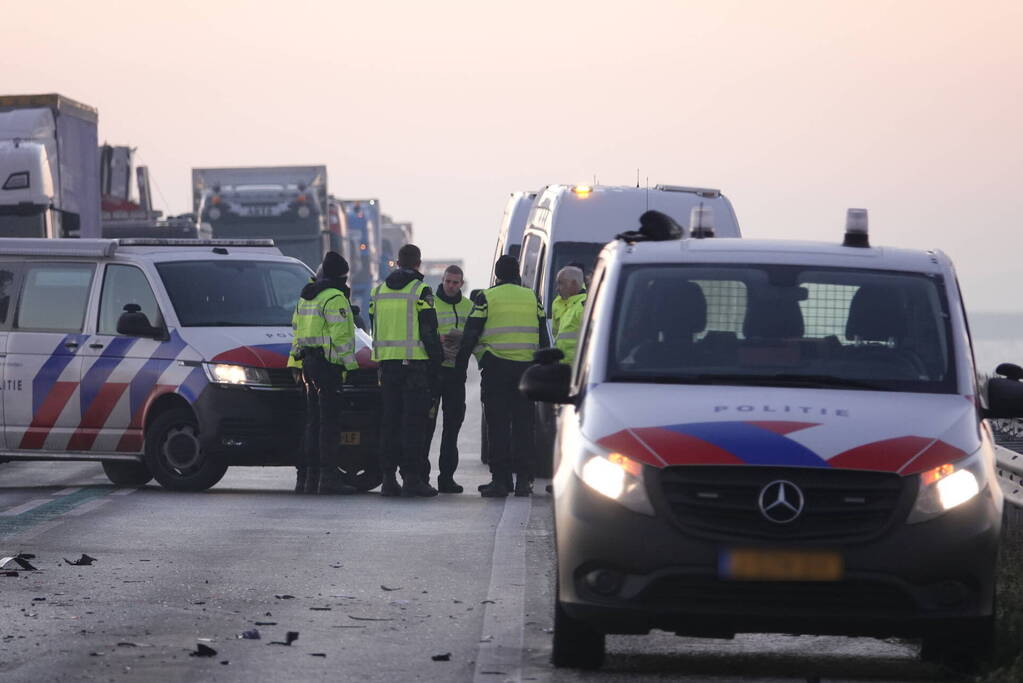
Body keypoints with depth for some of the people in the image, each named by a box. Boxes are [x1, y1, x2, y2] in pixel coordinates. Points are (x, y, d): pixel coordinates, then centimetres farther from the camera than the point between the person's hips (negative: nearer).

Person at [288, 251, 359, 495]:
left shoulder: (305, 298, 18)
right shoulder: (334, 298, -11)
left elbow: (296, 330, 21)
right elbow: (340, 335, -17)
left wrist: (296, 364, 24)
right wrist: (349, 363, -13)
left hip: (307, 363, 9)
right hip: (327, 364, -9)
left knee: (313, 420, 13)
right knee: (329, 421, -9)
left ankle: (307, 477, 12)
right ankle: (328, 477, -14)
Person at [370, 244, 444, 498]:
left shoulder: (378, 291, 11)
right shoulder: (420, 291, -7)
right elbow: (429, 332, -9)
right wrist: (436, 363, -2)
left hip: (386, 362, 5)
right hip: (414, 363, -5)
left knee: (389, 422, 10)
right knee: (414, 423, -4)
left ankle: (388, 478, 9)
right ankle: (412, 478, -7)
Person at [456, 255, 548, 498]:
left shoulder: (487, 298, 0)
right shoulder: (531, 298, 10)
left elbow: (470, 335, -2)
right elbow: (543, 335, 14)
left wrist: (460, 364, 5)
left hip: (497, 368, -3)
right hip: (526, 367, 3)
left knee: (498, 425, 0)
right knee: (523, 423, 7)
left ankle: (501, 479, -4)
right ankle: (523, 479, 5)